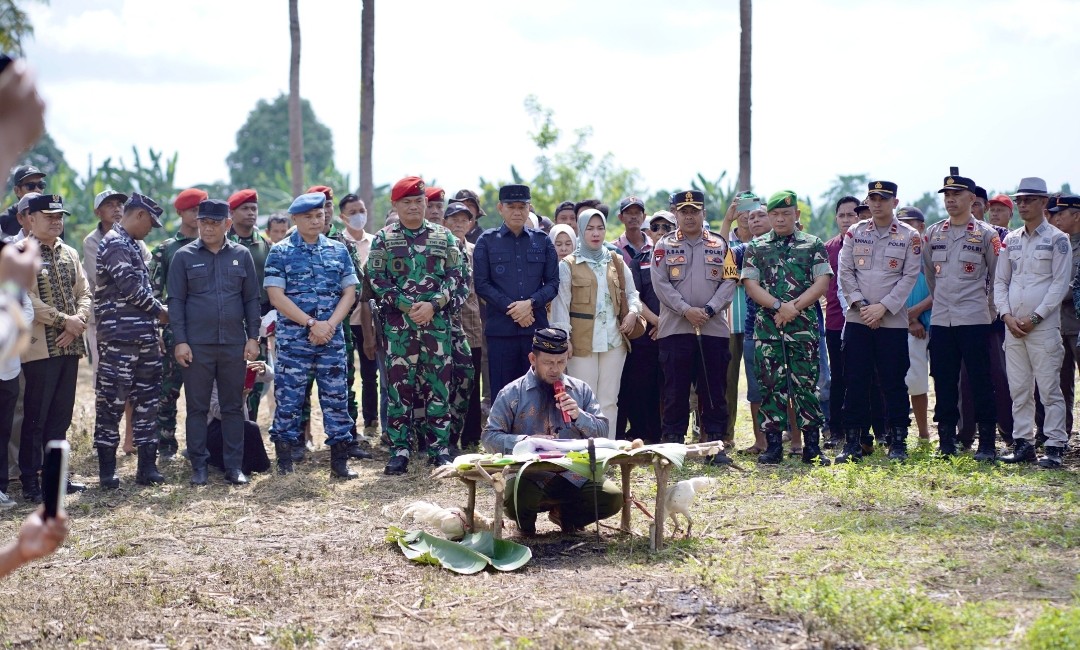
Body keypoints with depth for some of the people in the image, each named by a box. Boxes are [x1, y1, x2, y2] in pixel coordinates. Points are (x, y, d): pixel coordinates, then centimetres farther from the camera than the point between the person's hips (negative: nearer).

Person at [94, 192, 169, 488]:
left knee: (147, 399, 9)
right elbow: (130, 287, -17)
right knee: (112, 401, -3)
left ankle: (147, 466, 13)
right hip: (119, 338, -10)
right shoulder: (115, 244, -11)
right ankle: (107, 469, 1)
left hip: (144, 337, 10)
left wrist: (155, 314, 12)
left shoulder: (131, 245, 20)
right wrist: (160, 310, -4)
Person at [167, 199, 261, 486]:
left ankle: (234, 467, 12)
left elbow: (251, 299, 8)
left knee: (233, 408, 6)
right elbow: (176, 301, 0)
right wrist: (180, 341, -7)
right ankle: (198, 467, 10)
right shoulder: (184, 256, 0)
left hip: (234, 345, 2)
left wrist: (253, 338, 2)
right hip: (197, 345, -2)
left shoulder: (242, 255, 6)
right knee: (197, 408, 4)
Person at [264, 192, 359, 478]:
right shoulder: (280, 252, 0)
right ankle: (285, 462, 7)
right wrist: (311, 323, -14)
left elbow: (349, 292, 7)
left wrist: (330, 325, -8)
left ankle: (340, 461, 8)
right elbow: (276, 296, -8)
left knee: (336, 397, 3)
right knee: (289, 398, 0)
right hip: (293, 338, -3)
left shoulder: (338, 251, 10)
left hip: (332, 337, 3)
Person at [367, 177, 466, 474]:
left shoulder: (444, 237, 8)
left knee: (438, 385, 2)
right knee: (399, 386, -1)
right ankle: (399, 452, 3)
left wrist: (432, 304, -12)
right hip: (398, 325, -1)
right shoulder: (383, 240, 5)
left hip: (437, 323, 1)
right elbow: (376, 281, -1)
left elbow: (456, 278, 3)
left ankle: (440, 449, 9)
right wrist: (407, 305, -12)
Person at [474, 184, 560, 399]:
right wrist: (510, 308, -11)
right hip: (500, 330, -2)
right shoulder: (487, 241, 5)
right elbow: (481, 284, -1)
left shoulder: (542, 241, 10)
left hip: (536, 327, 2)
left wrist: (531, 303, -11)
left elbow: (553, 282, 7)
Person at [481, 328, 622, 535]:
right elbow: (489, 438, -2)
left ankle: (565, 515, 10)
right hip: (531, 478, -3)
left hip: (574, 477, 3)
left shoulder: (580, 390, 13)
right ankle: (526, 524, 6)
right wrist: (526, 440, -19)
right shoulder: (512, 394, 3)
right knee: (514, 503, -36)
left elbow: (602, 432, 9)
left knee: (613, 497, -23)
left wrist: (579, 415, -11)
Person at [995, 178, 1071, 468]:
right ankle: (1023, 443, 12)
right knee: (1018, 388, 7)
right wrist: (1007, 316, -1)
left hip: (1044, 326, -5)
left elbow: (1060, 283, -7)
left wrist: (1035, 317, -12)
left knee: (1049, 388, -5)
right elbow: (1000, 281, 14)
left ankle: (1054, 446, -3)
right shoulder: (1011, 240, 13)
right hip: (1013, 326, 5)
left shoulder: (1057, 239, -2)